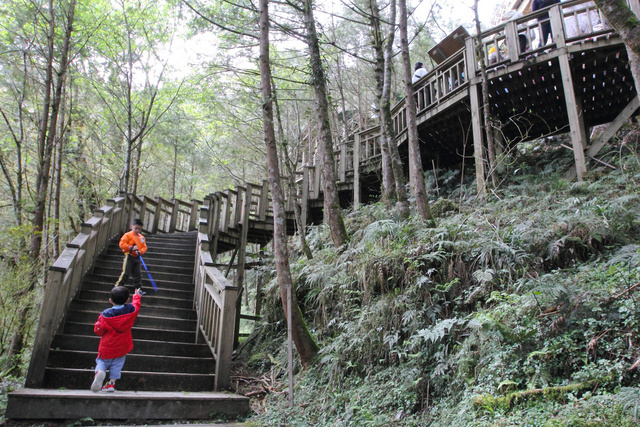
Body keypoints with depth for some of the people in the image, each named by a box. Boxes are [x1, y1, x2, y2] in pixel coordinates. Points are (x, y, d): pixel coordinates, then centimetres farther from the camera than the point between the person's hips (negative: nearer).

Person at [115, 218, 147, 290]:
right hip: (129, 257, -5)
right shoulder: (128, 235, -5)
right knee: (125, 273, -7)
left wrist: (140, 251, -11)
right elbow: (122, 244, -13)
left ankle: (138, 288, 17)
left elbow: (144, 247, 9)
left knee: (137, 274, 9)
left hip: (137, 257, 5)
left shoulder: (141, 237, 11)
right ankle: (117, 286, 2)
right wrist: (131, 248, -20)